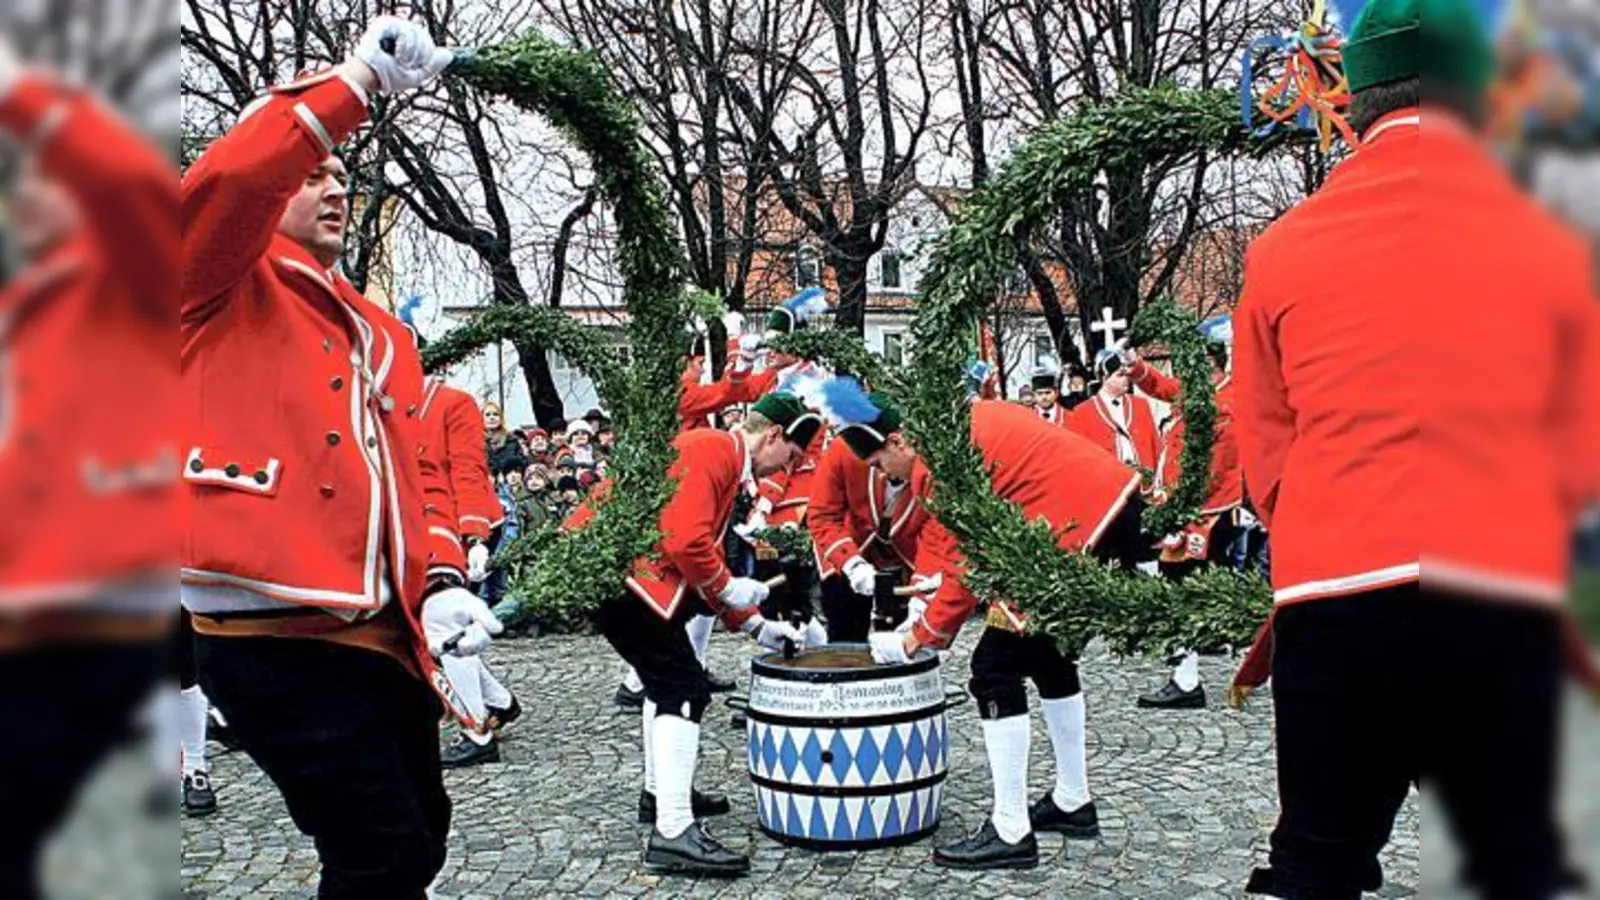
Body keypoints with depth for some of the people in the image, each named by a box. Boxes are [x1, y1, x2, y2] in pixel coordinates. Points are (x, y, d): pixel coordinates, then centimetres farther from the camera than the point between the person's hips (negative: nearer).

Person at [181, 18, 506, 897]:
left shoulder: (382, 333, 22)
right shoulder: (225, 286, 5)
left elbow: (417, 473, 17)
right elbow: (224, 182, -17)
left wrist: (441, 582, 1)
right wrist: (358, 81, -16)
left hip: (380, 630, 7)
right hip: (275, 632, -7)